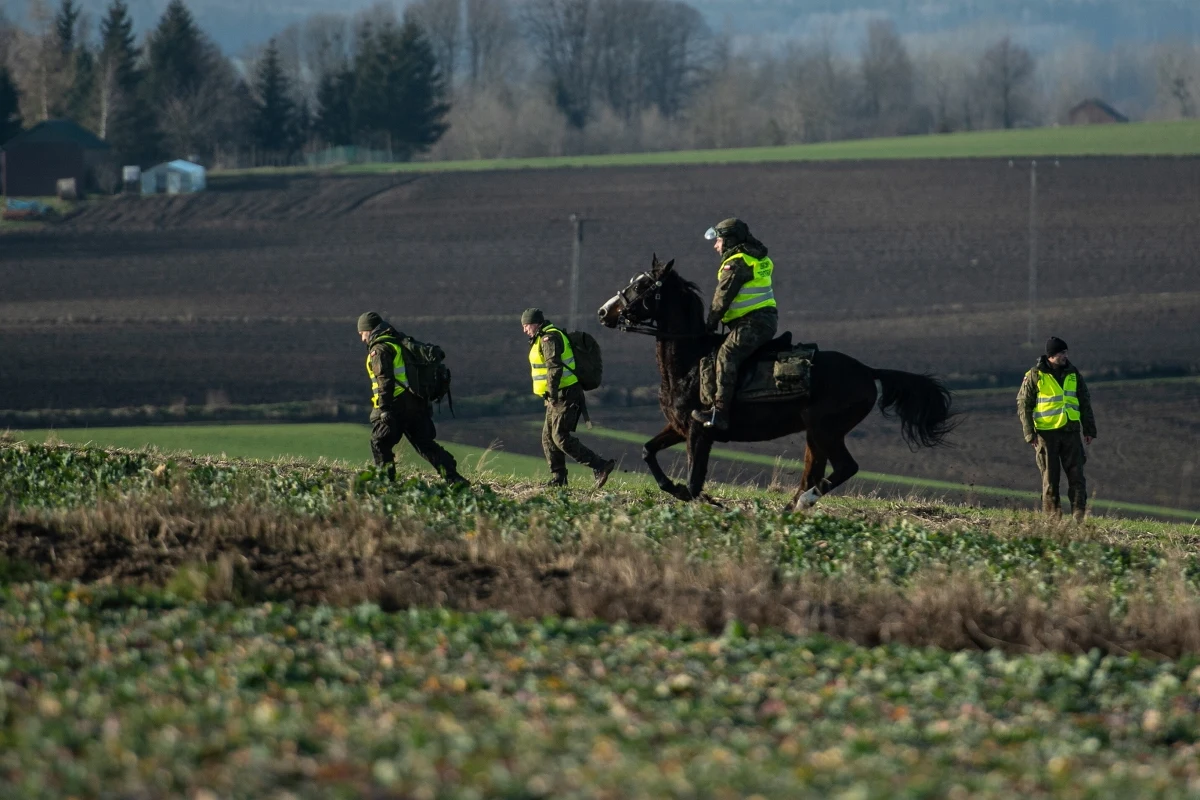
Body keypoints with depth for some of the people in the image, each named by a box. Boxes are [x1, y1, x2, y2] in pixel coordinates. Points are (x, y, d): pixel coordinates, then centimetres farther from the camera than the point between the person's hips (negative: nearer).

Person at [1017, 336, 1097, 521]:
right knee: (1050, 477, 2)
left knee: (1076, 474, -2)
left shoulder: (1073, 374, 9)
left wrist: (1089, 429, 12)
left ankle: (1080, 517, -2)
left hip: (1071, 431, 3)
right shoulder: (1035, 375, -4)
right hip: (1047, 433, -3)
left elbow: (1085, 403, 16)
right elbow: (1023, 405, -2)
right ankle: (1052, 516, 7)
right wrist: (1030, 433, -8)